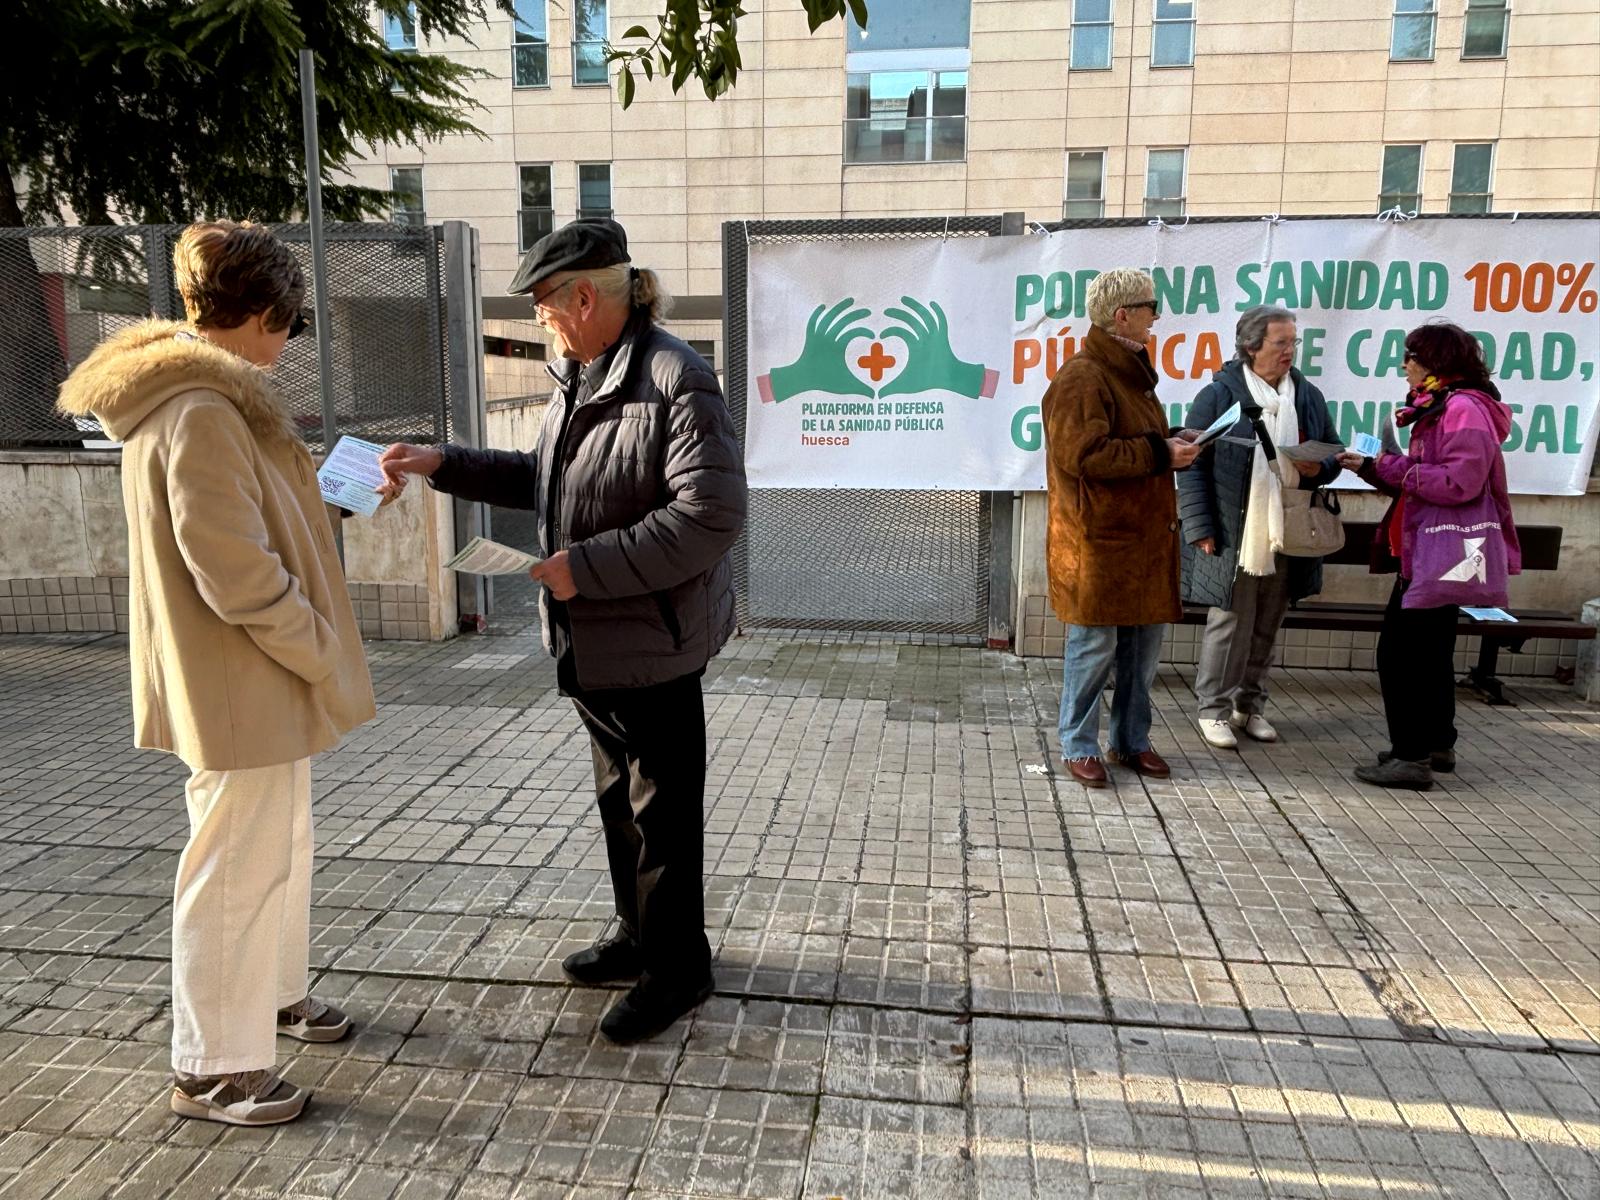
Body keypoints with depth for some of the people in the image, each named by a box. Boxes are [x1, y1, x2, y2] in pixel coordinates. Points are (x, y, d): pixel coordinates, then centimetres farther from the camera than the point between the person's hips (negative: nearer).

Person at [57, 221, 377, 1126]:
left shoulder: (199, 397, 10)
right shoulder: (202, 412, -23)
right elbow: (238, 576, -26)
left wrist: (321, 508, 19)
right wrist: (322, 655, -16)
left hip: (261, 678, 10)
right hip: (242, 685, -10)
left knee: (281, 846, 23)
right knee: (238, 869, 3)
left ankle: (273, 993, 41)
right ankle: (214, 1068, 20)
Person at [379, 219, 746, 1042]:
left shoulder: (675, 381, -19)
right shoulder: (576, 378, 10)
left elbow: (711, 515, -25)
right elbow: (541, 479, 22)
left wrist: (587, 566, -24)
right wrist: (444, 465, 16)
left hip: (652, 640, -9)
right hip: (590, 639, 9)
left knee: (662, 809, 5)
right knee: (618, 796, 21)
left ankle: (676, 965, 24)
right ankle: (639, 935, 40)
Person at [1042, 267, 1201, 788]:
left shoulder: (1129, 371, 18)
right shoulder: (1082, 378, -14)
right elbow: (1083, 454, -23)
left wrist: (1172, 441, 10)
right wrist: (1159, 452, -18)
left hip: (1144, 536, 9)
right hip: (1099, 540, -9)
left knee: (1144, 645, 13)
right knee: (1095, 647, -1)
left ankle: (1132, 741, 26)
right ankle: (1080, 747, 13)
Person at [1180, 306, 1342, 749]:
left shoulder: (1308, 396, 12)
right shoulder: (1218, 395, -5)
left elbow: (1333, 454, 20)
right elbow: (1193, 465, -6)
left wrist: (1319, 467, -5)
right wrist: (1201, 528, -12)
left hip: (1286, 538, 5)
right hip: (1234, 536, -5)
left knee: (1266, 628, 13)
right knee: (1230, 624, -1)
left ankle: (1250, 704, 27)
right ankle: (1214, 708, 13)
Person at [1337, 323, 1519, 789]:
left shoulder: (1465, 410, -15)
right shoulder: (1438, 408, 18)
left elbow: (1459, 483, -23)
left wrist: (1395, 467, -15)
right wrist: (1374, 468, 7)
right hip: (1427, 553, 11)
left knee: (1400, 651, -10)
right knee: (1428, 650, 19)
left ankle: (1413, 756, -4)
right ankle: (1437, 744, 31)